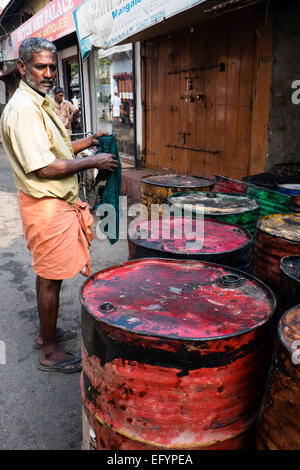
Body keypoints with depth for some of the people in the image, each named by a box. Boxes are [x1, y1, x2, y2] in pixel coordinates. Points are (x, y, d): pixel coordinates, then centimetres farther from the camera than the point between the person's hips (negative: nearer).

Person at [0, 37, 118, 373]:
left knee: (48, 274, 19)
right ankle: (50, 353, 16)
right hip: (46, 205, -10)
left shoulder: (40, 103, 16)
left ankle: (47, 333, 36)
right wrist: (93, 162, -16)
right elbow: (44, 167, -24)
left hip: (56, 202, 10)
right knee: (51, 278, 0)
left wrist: (86, 142, 10)